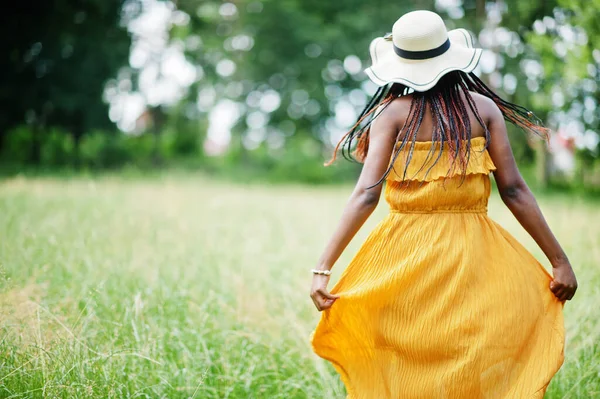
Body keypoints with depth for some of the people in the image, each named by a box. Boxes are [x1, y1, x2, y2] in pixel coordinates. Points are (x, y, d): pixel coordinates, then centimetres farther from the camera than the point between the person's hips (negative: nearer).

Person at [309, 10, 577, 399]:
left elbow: (366, 194, -14)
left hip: (406, 255, -1)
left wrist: (324, 268, -16)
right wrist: (560, 260, 1)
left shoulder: (393, 112, -4)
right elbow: (513, 190, -4)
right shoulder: (483, 108, 0)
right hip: (473, 255, 1)